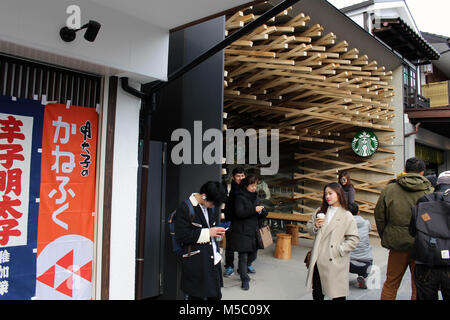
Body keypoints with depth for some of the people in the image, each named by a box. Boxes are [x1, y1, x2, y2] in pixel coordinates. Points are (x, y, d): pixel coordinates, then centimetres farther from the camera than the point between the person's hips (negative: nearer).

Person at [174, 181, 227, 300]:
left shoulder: (213, 207, 11)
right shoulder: (185, 208, -12)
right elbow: (181, 236, -16)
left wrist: (218, 232, 6)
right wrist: (207, 233, -17)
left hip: (213, 260, 7)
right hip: (196, 262, -6)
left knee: (216, 295, 13)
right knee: (197, 295, 4)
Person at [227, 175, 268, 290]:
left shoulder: (255, 197, 12)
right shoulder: (240, 197, -9)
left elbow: (260, 215, 16)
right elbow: (239, 213, -20)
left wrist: (262, 212, -7)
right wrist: (254, 210, -23)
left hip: (253, 231, 7)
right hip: (241, 232, -7)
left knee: (253, 255, 14)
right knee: (243, 256, -2)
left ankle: (242, 269, 40)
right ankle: (245, 279, 12)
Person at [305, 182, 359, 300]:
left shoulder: (347, 216, -5)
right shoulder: (320, 211, 10)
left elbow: (354, 239, -9)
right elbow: (309, 227, 15)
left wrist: (338, 250, -15)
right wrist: (315, 226, -5)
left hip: (335, 262, -4)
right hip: (318, 260, 5)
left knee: (337, 295, 4)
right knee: (317, 293, 15)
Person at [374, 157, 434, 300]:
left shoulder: (389, 189, -4)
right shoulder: (430, 192, -6)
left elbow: (379, 217, 0)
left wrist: (385, 238, 11)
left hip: (397, 242, 1)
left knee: (390, 284, 14)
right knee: (419, 288, 13)